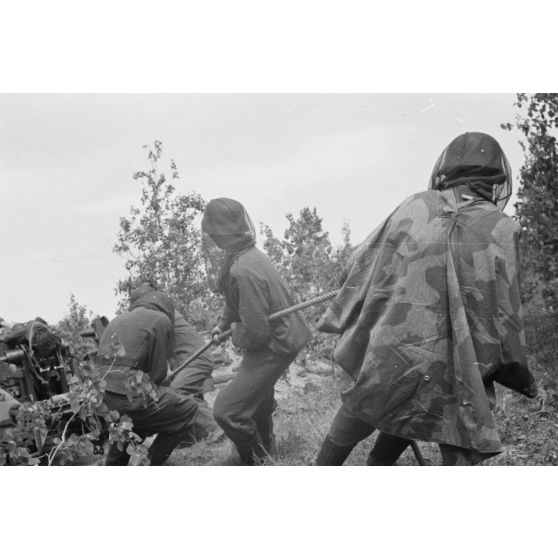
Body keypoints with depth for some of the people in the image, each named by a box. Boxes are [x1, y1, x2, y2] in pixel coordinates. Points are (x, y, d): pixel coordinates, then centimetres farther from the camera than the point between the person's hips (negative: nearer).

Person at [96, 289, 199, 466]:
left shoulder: (117, 320, 26)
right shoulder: (160, 320, 4)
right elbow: (158, 372, 0)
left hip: (100, 398, 8)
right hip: (128, 397, -8)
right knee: (189, 409, 8)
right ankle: (150, 465, 7)